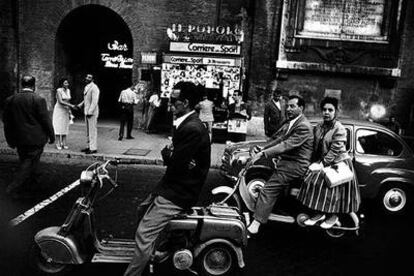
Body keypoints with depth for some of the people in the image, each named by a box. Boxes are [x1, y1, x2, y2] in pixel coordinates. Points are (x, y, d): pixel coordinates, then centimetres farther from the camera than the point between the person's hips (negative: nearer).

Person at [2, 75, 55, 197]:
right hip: (35, 139, -5)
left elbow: (6, 122, 7)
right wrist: (51, 136, 1)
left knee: (25, 162, 20)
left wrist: (10, 140, 17)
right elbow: (45, 120, -11)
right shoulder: (38, 100, -14)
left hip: (19, 140, 5)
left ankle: (32, 182, 36)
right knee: (29, 163, 3)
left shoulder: (10, 100, 1)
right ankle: (13, 188, -2)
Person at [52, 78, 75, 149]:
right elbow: (60, 101, -23)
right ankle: (58, 144, 0)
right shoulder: (59, 91, -13)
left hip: (66, 111, 6)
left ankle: (64, 144, 6)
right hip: (59, 110, -6)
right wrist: (71, 105, -27)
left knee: (65, 127, 3)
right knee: (58, 127, -4)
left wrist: (70, 112, 9)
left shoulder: (68, 91, 7)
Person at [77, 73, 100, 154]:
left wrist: (90, 112, -22)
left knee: (92, 130, -7)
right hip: (87, 112, 9)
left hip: (92, 112, -9)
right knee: (88, 130, 13)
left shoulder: (94, 88, -13)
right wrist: (81, 104, 14)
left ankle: (93, 148, -3)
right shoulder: (86, 87, 15)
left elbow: (94, 101, -19)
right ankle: (89, 146, 21)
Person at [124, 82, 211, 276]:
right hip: (176, 185, 11)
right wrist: (170, 153, -14)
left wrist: (166, 152, -5)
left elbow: (175, 162, -25)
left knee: (144, 233, -12)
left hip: (179, 194, -11)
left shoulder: (192, 129, -24)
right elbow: (173, 156, 8)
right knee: (143, 209, 28)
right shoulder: (187, 124, 10)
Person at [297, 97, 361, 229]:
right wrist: (315, 162, 4)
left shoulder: (339, 129, -17)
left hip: (339, 163, -6)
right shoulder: (318, 128, 4)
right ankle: (320, 213, 11)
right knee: (313, 181, -4)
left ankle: (333, 216, 21)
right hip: (323, 163, 6)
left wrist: (322, 164, -22)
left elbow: (335, 151, -21)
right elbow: (315, 147, 11)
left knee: (334, 190, 0)